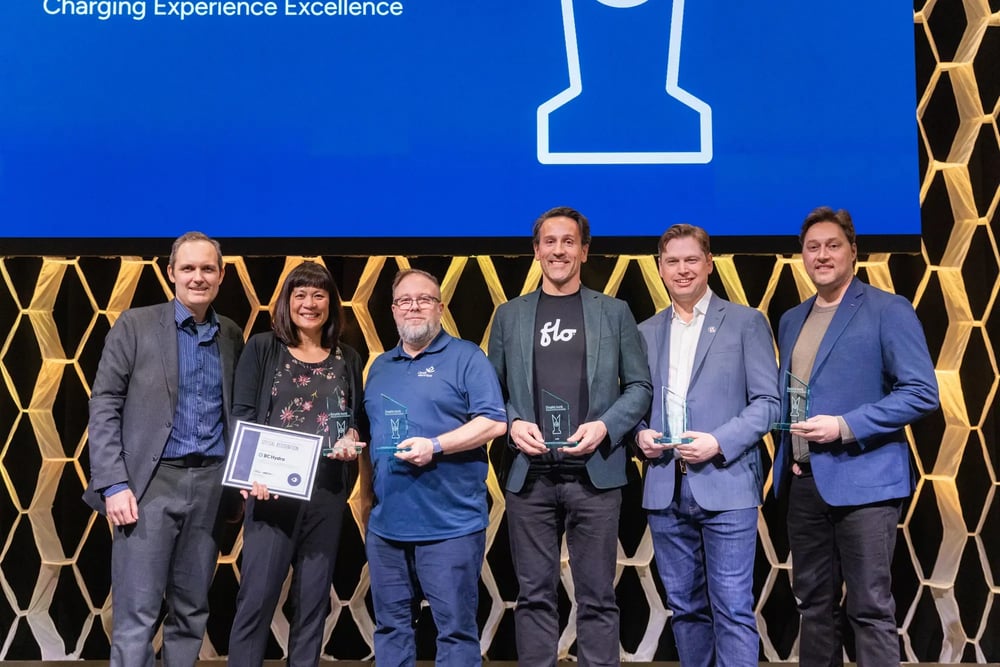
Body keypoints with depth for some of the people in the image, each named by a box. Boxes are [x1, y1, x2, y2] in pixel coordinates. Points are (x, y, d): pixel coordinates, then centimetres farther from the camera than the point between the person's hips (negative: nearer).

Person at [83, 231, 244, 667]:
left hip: (210, 483, 4)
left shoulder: (232, 336, 11)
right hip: (151, 481, -4)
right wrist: (114, 484, -12)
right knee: (137, 614, -5)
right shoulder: (135, 325, -1)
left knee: (192, 611, 10)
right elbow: (104, 406, -4)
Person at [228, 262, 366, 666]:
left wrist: (350, 440, -7)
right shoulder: (262, 348, 4)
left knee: (313, 597, 8)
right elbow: (241, 414, -1)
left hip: (328, 490, 3)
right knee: (257, 595, -5)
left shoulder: (347, 359, 12)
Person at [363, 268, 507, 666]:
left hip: (450, 525, -6)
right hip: (386, 523, 6)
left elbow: (494, 422, -12)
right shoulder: (380, 367, 17)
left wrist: (435, 446, -20)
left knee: (456, 629, 0)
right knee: (390, 625, 13)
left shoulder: (466, 357, -2)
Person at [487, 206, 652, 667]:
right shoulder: (510, 315, 11)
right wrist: (512, 423, -7)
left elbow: (639, 386, 7)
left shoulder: (614, 312, 8)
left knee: (596, 597, 4)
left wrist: (606, 426, -9)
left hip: (595, 473, -1)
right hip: (530, 475, 1)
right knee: (534, 595, 6)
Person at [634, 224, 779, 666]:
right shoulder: (645, 332, 14)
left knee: (732, 609, -3)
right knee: (685, 607, 12)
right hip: (665, 489, 4)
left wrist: (719, 443, -16)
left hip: (725, 486, -4)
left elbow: (768, 402, -3)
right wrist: (639, 434, -5)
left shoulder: (746, 322, 2)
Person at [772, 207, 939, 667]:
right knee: (814, 604, 13)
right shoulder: (791, 320, 15)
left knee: (870, 608, -2)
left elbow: (922, 392, -11)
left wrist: (846, 427, -19)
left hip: (862, 479, -6)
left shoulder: (888, 310, -5)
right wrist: (786, 451, 4)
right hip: (803, 481, 6)